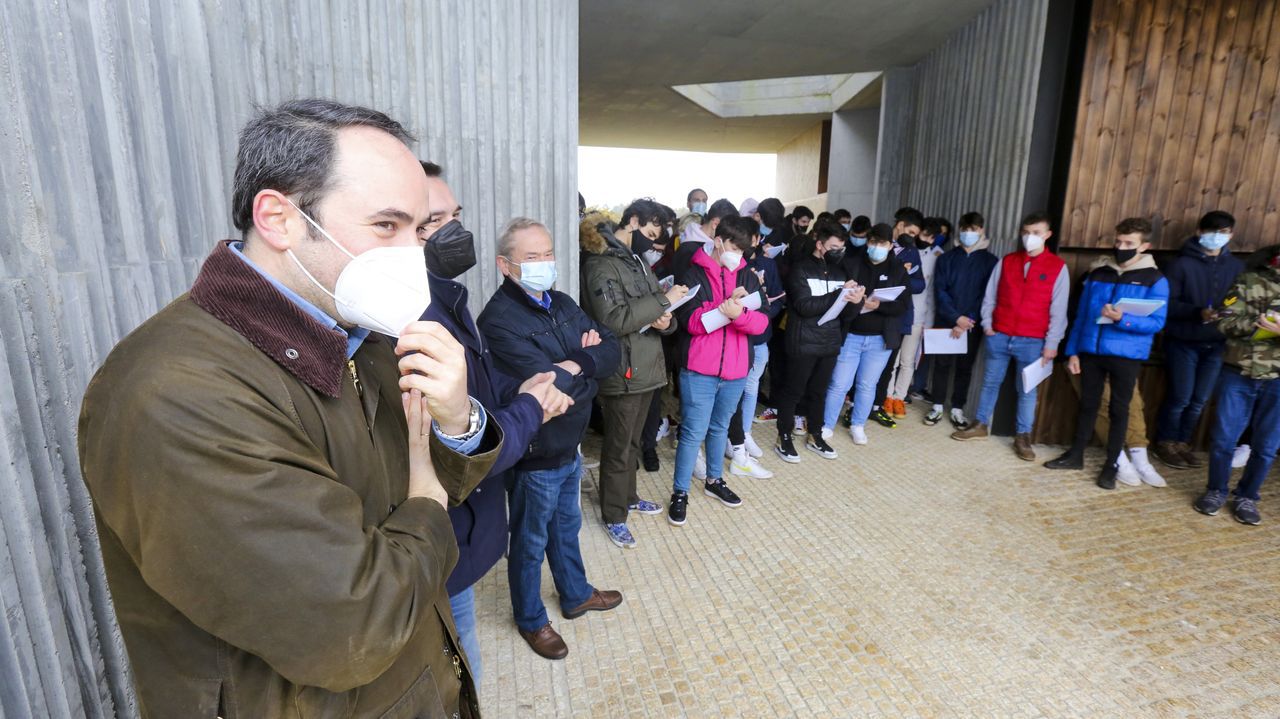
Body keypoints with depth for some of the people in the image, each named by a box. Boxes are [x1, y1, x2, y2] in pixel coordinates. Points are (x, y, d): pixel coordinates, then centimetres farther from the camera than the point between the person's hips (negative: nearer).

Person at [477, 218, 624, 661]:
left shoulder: (563, 305, 2)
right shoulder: (499, 319, -24)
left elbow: (612, 352, -3)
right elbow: (549, 385, -32)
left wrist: (576, 363, -21)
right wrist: (587, 366, -15)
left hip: (570, 446, 7)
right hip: (535, 456, -7)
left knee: (567, 527, 27)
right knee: (531, 542, 15)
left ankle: (576, 595, 50)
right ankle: (531, 620, 39)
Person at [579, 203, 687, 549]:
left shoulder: (637, 260, 14)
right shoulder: (601, 264, -14)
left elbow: (650, 309, 15)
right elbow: (615, 319, -25)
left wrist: (665, 320, -9)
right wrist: (663, 300, -21)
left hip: (647, 366, 8)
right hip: (622, 371, -8)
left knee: (633, 441, 22)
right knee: (618, 447, 5)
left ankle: (628, 496, 40)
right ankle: (613, 516, 20)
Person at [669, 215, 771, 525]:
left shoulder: (748, 276, 7)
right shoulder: (694, 275, -5)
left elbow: (762, 322, -4)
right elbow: (692, 322, -16)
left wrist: (739, 313, -24)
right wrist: (726, 306, -27)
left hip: (735, 370, 5)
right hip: (699, 370, -4)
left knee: (720, 428, 20)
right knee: (694, 433, -1)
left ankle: (714, 480, 38)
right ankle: (679, 493, 14)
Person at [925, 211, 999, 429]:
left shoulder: (990, 261, 3)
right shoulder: (947, 258, 4)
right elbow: (940, 291, -4)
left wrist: (967, 321, -13)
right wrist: (956, 317, -15)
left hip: (971, 325, 0)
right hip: (945, 321, 0)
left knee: (964, 367, 7)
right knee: (942, 364, 4)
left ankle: (957, 410, 16)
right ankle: (938, 406, 15)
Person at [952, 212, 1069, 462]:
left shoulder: (1058, 267, -1)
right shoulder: (1006, 261, 7)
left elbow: (1059, 309, -3)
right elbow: (990, 296, 9)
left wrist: (1051, 343, -6)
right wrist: (987, 325, 0)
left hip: (1032, 341, -2)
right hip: (999, 336, 2)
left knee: (1027, 390, 5)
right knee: (990, 383, 11)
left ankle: (1023, 437, 14)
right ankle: (981, 425, 23)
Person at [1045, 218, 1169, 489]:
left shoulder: (1155, 280, -4)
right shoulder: (1098, 273, 6)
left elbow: (1157, 323, -9)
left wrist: (1122, 319, -26)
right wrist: (1072, 351, 5)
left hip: (1127, 356, -3)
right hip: (1091, 351, 3)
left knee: (1118, 409, 7)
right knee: (1087, 404, 13)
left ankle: (1112, 464, 18)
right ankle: (1076, 455, 24)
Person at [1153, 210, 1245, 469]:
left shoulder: (1236, 266, 7)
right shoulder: (1182, 264, -6)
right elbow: (1168, 303, -10)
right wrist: (1198, 312, -24)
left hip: (1216, 344, 4)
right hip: (1183, 342, -4)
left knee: (1200, 400, 9)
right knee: (1180, 398, 1)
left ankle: (1182, 442, 26)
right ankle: (1165, 443, 19)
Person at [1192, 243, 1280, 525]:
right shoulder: (1251, 280, 0)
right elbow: (1225, 321, -4)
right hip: (1238, 374, -1)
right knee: (1223, 438, 6)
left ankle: (1247, 497, 25)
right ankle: (1216, 490, 24)